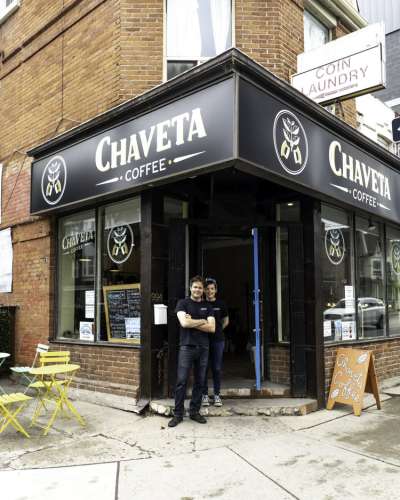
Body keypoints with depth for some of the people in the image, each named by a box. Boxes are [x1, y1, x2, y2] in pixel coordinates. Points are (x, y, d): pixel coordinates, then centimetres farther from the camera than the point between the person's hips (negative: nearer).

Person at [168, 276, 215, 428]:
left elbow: (212, 328, -1)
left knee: (199, 381, 8)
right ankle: (178, 414, 6)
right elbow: (184, 323, -13)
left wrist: (192, 322, -8)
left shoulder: (207, 306, 11)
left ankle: (194, 411, 19)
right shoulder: (183, 303, 2)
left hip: (203, 348, 3)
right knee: (181, 381, -3)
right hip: (186, 346, -3)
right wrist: (202, 321, -4)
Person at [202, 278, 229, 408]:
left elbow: (226, 321, 16)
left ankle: (217, 395, 15)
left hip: (218, 340, 1)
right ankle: (205, 395, 14)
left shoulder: (221, 304, 4)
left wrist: (218, 329, 7)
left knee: (217, 368, 4)